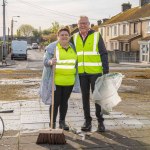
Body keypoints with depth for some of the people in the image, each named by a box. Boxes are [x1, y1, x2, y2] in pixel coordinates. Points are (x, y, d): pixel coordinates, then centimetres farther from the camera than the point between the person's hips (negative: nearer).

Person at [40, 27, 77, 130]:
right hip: (56, 80, -4)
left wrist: (77, 78, 17)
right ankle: (53, 123, 8)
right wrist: (51, 62, -30)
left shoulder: (73, 48, 11)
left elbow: (75, 62, 20)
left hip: (69, 81, 4)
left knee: (64, 101, 12)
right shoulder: (52, 47, -3)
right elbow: (45, 61, -7)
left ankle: (62, 122, 24)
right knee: (55, 102, -2)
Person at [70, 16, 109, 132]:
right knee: (85, 97, 8)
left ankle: (100, 121, 10)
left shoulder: (96, 36, -3)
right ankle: (87, 121, 16)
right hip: (81, 73, 3)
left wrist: (106, 71, -12)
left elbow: (104, 54, -5)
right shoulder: (74, 38, 8)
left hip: (95, 72, -3)